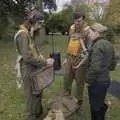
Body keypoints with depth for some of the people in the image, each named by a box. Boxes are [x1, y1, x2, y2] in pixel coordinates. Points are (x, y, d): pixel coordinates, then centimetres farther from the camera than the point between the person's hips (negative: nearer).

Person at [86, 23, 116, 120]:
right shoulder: (108, 44, 6)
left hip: (96, 82, -8)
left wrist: (89, 80, -13)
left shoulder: (97, 45, -21)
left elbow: (95, 68, -27)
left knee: (95, 108, 10)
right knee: (99, 104, 26)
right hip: (105, 80, 9)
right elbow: (113, 65, 12)